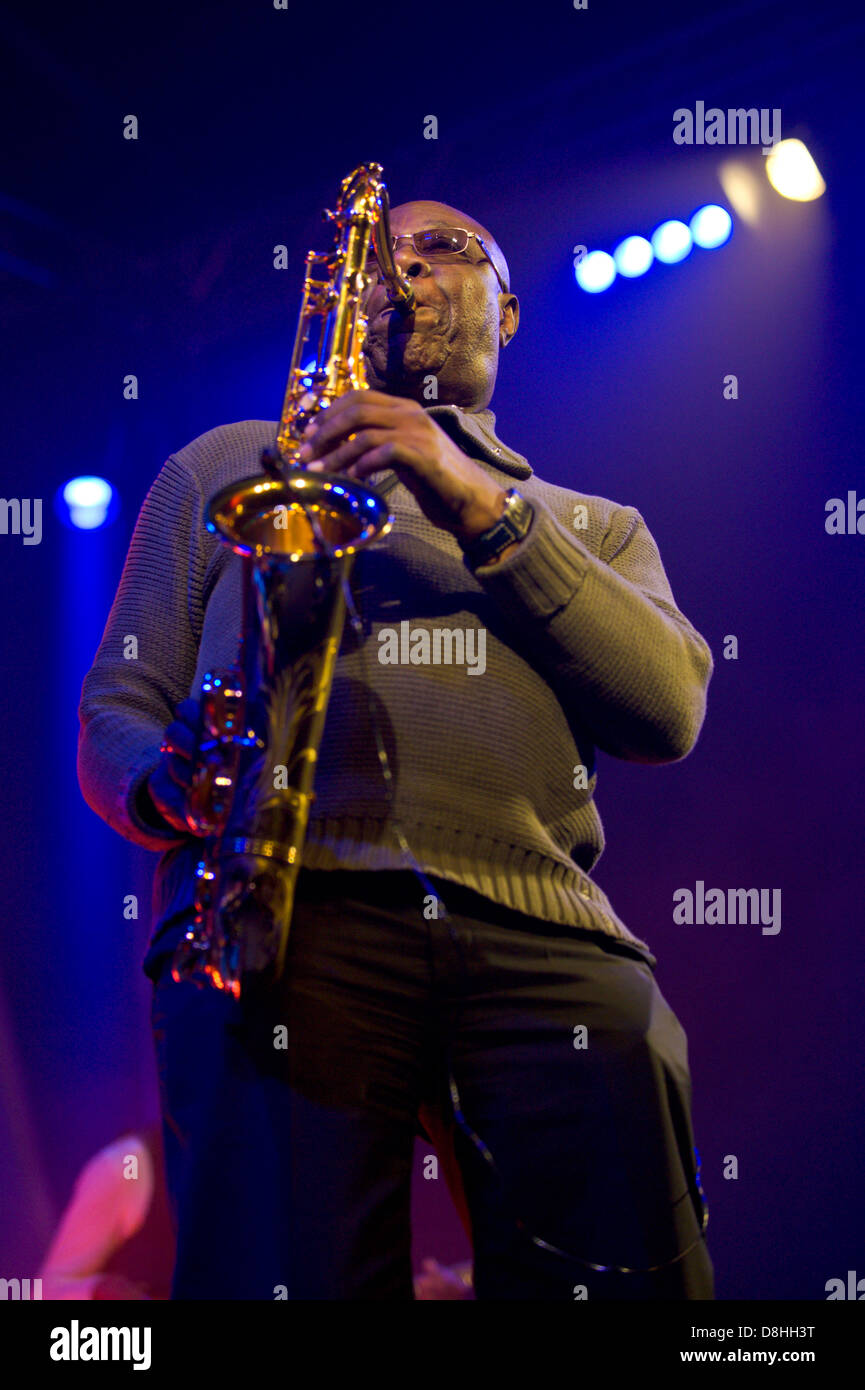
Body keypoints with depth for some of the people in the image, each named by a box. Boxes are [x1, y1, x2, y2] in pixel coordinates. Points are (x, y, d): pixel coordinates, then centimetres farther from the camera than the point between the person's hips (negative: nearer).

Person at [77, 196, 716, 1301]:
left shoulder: (594, 524, 28)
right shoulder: (222, 465, 27)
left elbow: (669, 713, 8)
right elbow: (115, 705, 20)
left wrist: (482, 507, -1)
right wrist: (167, 786, -5)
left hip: (538, 930, 2)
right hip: (284, 899, -1)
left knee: (625, 1278, -18)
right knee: (295, 1278, -23)